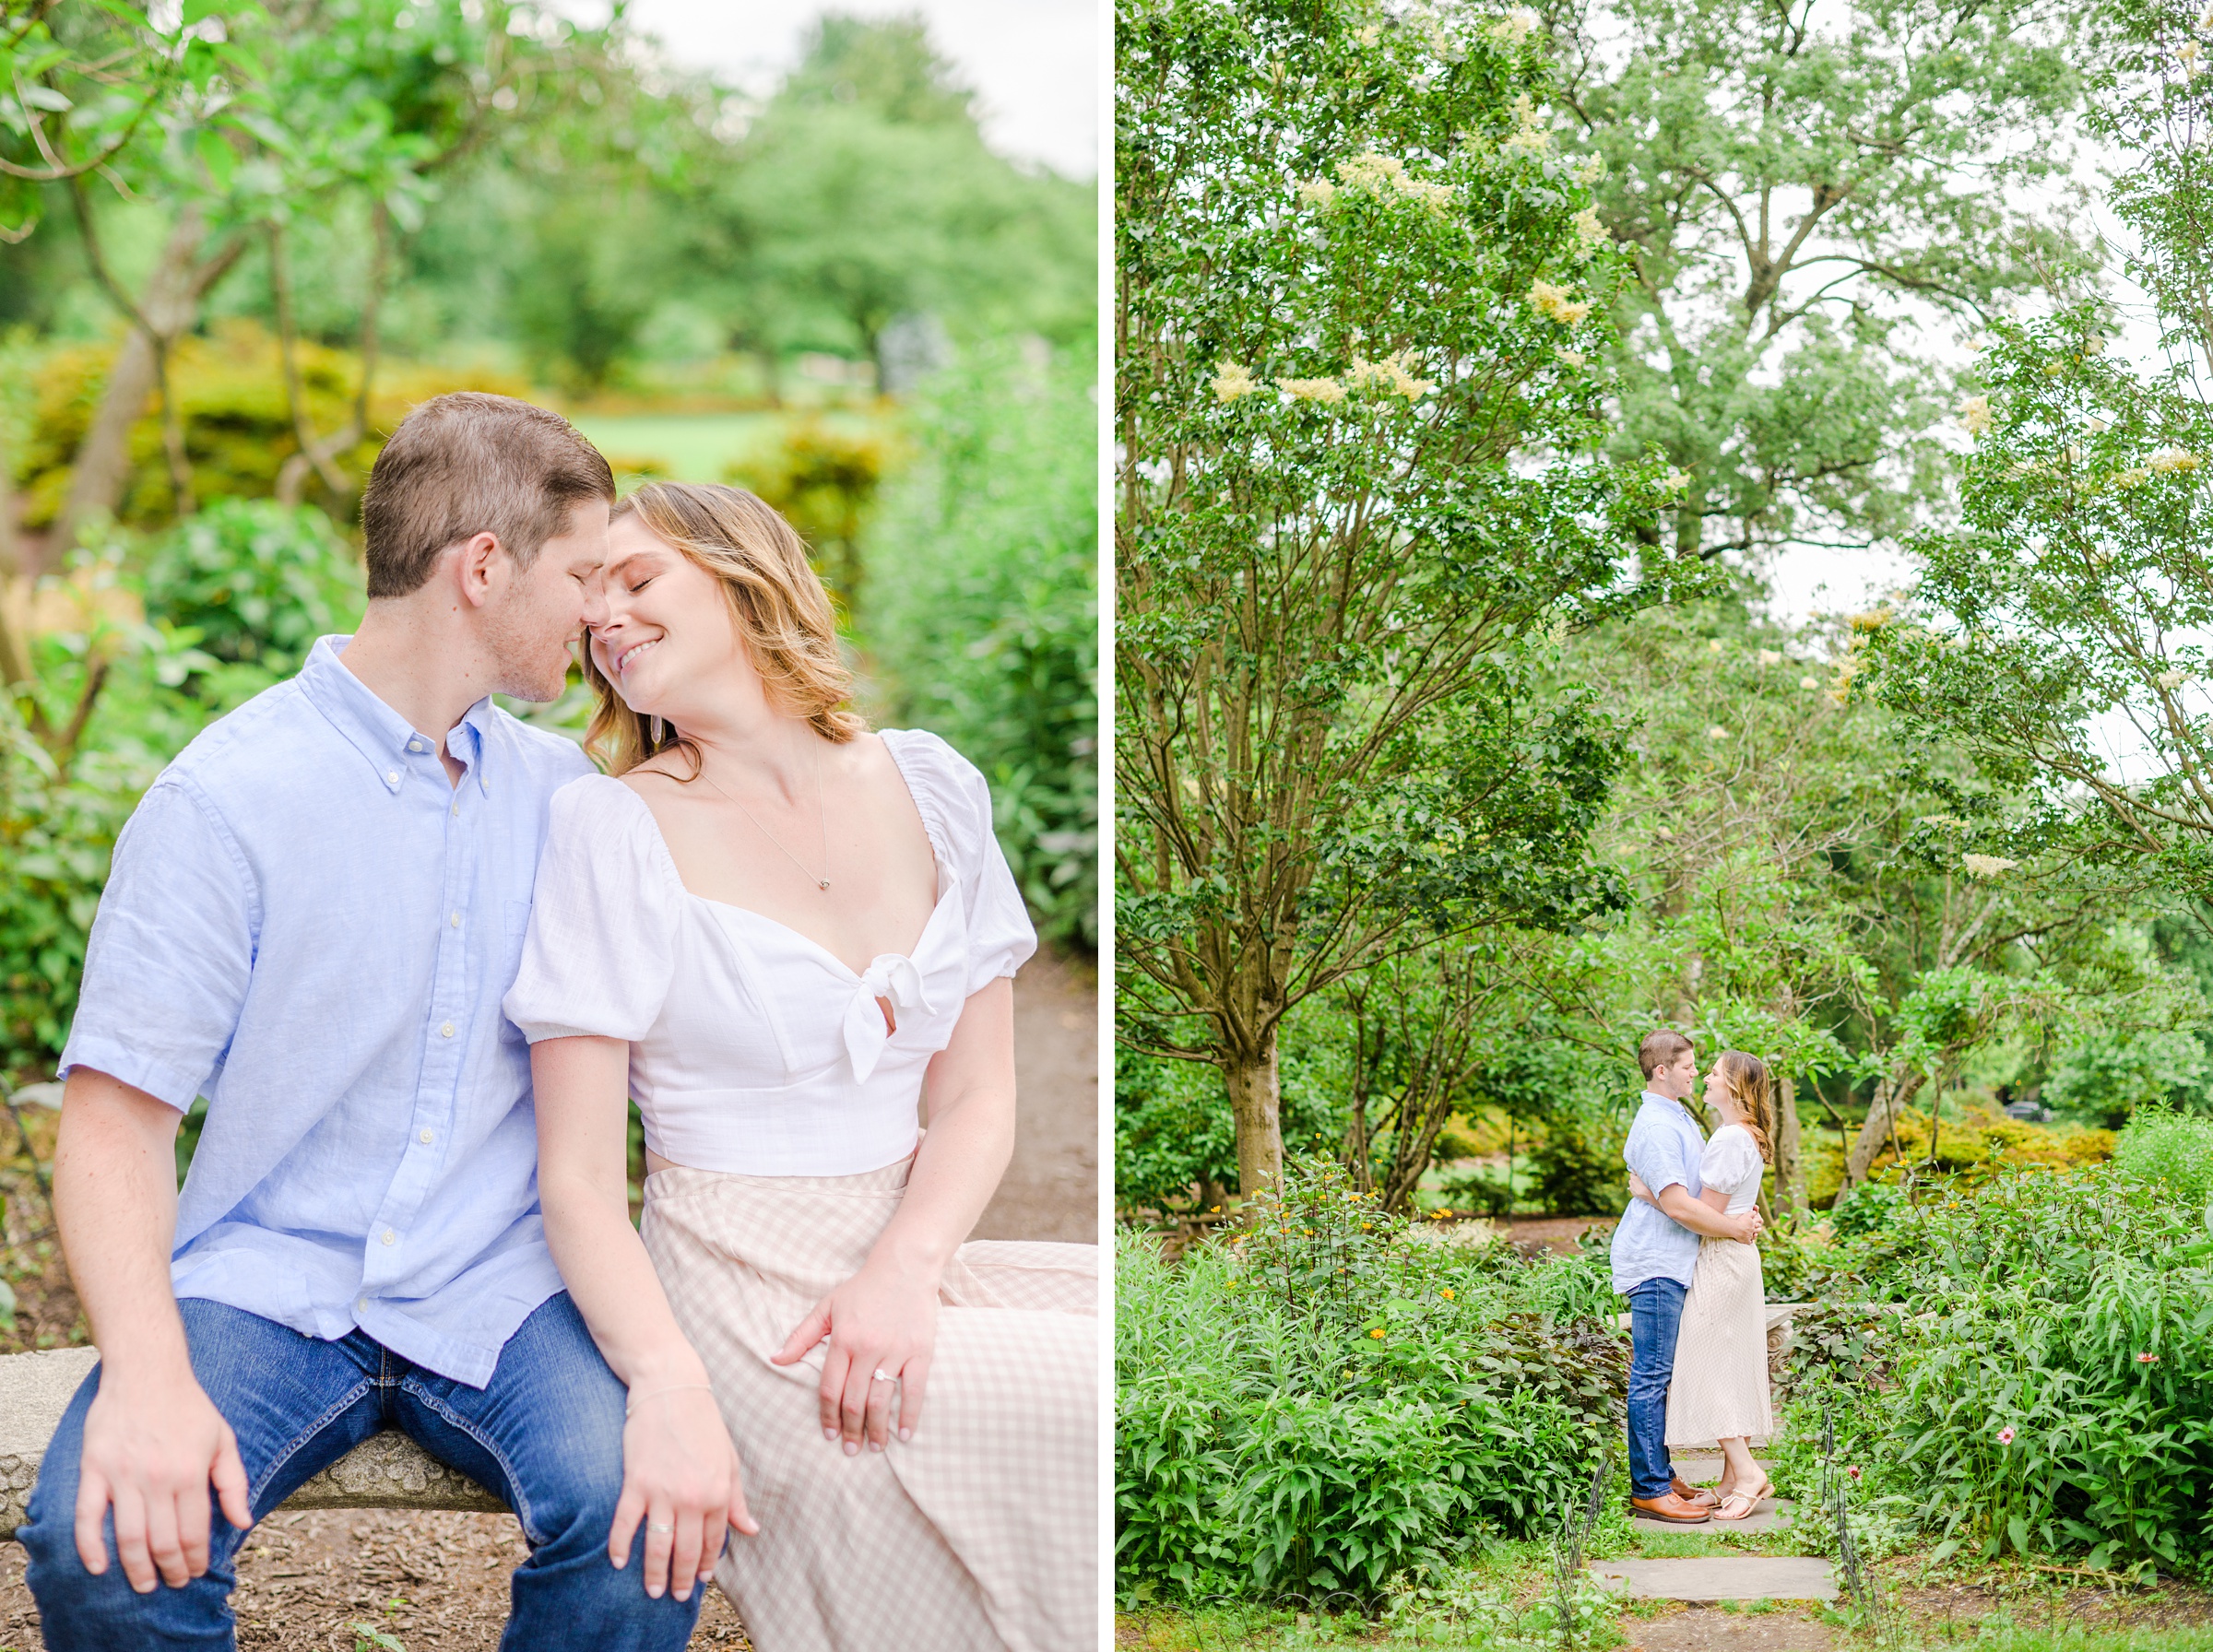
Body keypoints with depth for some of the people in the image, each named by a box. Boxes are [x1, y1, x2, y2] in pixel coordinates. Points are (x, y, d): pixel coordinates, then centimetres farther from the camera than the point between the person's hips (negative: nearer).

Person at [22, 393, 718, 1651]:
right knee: (104, 1540, -31)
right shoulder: (224, 799, -6)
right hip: (268, 1278, -2)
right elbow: (118, 1118, -10)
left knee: (645, 1512, -28)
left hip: (498, 1285, 3)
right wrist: (147, 1371, -27)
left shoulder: (560, 789, 10)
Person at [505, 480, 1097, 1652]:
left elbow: (976, 1096, 8)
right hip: (740, 1292, -4)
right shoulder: (612, 830, -4)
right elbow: (581, 1179, -8)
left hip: (915, 1258, 5)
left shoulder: (928, 787, 8)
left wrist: (904, 1270, -12)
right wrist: (669, 1386, -26)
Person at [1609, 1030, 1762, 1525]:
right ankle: (1649, 1488, -4)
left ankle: (1660, 1474, 21)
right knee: (1652, 1376, -7)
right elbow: (1676, 1205, -23)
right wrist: (1733, 1228, -12)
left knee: (1658, 1374, 14)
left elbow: (1706, 1182, 25)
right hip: (1655, 1265, -10)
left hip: (1671, 1264, 10)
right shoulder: (1655, 1127, -17)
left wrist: (1740, 1217, 6)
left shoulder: (1677, 1118, 17)